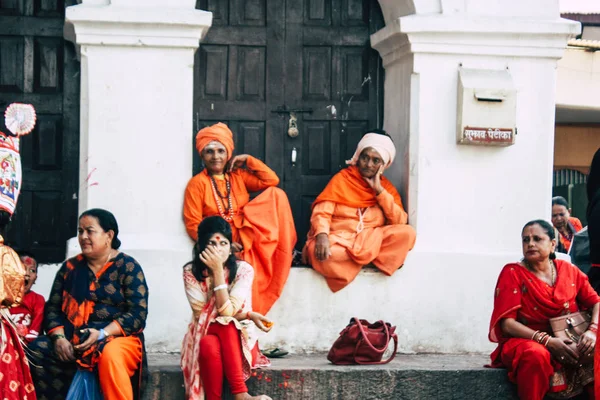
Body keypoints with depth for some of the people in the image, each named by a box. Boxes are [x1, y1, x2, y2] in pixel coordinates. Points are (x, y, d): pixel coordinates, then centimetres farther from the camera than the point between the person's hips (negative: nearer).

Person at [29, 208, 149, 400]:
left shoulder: (128, 267, 2)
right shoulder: (70, 267, 14)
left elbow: (138, 313, -6)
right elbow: (53, 308, 11)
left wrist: (101, 334, -18)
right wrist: (59, 337, -9)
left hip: (116, 338, -4)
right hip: (72, 342, 4)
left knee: (110, 355, -39)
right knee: (36, 351, -25)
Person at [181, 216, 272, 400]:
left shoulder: (243, 270, -9)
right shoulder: (191, 272, -6)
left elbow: (227, 311, -20)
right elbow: (202, 317, -12)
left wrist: (218, 269, -22)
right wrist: (247, 315, -18)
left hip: (240, 340, 0)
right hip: (204, 338, 0)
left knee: (225, 327, -35)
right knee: (210, 345, -35)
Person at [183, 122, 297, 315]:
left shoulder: (238, 175, 14)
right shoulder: (197, 183, -3)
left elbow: (272, 180, 9)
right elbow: (193, 225, -9)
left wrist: (248, 160, 3)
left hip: (248, 233, 5)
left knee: (276, 194, -11)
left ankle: (286, 252, -9)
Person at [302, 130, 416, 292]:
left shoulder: (387, 188, 13)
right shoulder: (342, 178, 5)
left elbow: (400, 222, -1)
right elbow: (322, 212, -6)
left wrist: (379, 190, -6)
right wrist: (322, 235, -28)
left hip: (372, 241, 3)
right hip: (339, 240, -2)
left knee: (407, 233, -23)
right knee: (321, 253, -38)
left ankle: (361, 257, -19)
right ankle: (370, 256, -17)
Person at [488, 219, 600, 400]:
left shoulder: (569, 270, 6)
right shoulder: (513, 273, -5)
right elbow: (507, 323, -12)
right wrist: (547, 341, -23)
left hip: (568, 343, 4)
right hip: (524, 341, -3)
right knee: (536, 354, -38)